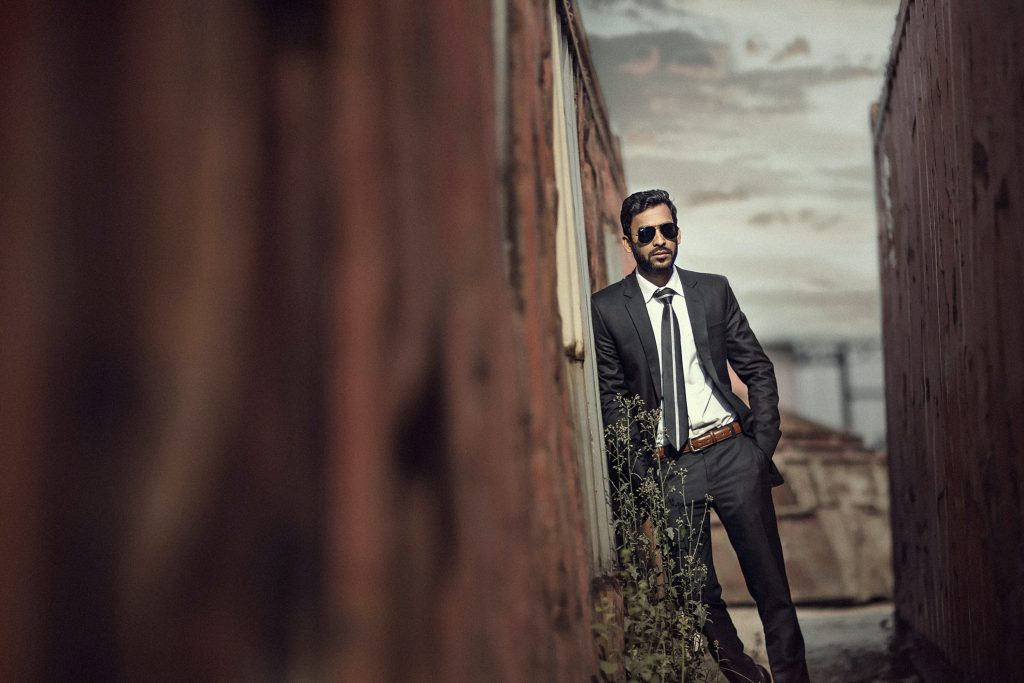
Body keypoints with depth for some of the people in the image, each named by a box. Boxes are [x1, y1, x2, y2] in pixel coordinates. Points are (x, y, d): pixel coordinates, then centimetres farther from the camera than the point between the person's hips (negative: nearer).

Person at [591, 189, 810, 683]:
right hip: (667, 466, -1)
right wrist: (641, 467, -4)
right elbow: (610, 397, 2)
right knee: (697, 591, 7)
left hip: (732, 452, 1)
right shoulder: (607, 308, 0)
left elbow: (758, 370, 10)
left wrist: (763, 441, 1)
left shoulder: (713, 290, 6)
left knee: (769, 580, 3)